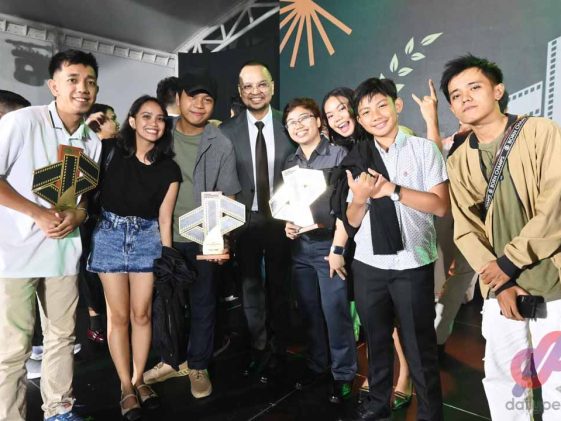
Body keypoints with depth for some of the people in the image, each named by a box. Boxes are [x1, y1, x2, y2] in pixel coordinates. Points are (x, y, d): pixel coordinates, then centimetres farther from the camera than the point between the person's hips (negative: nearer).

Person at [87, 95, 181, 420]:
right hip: (111, 235, -1)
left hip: (147, 238, 1)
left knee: (142, 314, 6)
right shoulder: (114, 152, -3)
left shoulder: (169, 169, -1)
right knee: (118, 315, 5)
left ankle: (138, 379, 26)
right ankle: (126, 386, 19)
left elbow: (164, 218, 1)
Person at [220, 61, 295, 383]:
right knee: (251, 285, 14)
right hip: (245, 220, 0)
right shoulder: (227, 132, -4)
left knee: (279, 286, 14)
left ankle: (277, 350, 33)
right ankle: (259, 347, 35)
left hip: (281, 219, 0)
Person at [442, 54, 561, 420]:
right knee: (504, 377, 12)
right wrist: (499, 283, -9)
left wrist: (510, 260, -13)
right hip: (499, 287, 3)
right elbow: (466, 229, 2)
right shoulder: (459, 162, 8)